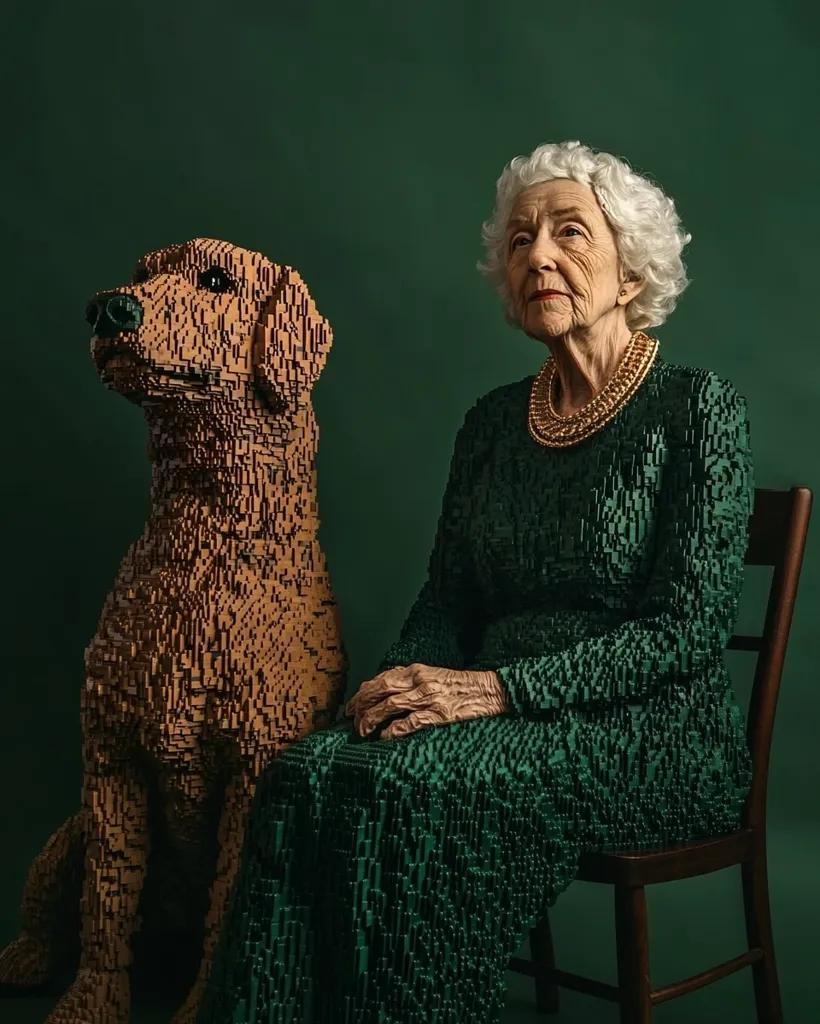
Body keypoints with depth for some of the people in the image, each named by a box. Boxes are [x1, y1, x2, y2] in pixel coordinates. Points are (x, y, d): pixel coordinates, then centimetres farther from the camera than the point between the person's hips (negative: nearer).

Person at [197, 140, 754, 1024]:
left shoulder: (696, 409, -4)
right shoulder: (493, 422, 14)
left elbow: (687, 628, -12)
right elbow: (445, 600, 14)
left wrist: (497, 688, -20)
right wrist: (403, 683, -9)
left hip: (652, 735, -5)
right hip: (504, 719, 5)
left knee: (397, 784, -31)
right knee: (305, 775, -25)